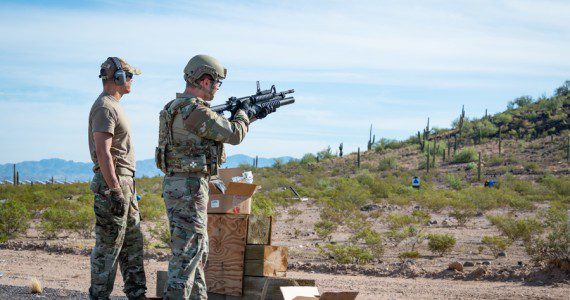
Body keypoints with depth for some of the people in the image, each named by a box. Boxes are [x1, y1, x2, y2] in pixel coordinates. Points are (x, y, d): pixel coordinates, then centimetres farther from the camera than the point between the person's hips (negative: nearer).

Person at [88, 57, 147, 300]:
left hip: (124, 182, 10)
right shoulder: (105, 108, -15)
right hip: (112, 183, -10)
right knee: (108, 246, -4)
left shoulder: (114, 106, 18)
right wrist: (115, 191, -25)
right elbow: (103, 152, -22)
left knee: (132, 243, 13)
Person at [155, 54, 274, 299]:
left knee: (198, 250, 18)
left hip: (176, 185, 10)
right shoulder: (196, 111, -19)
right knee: (187, 251, -7)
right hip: (189, 188, -10)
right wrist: (244, 113, 7)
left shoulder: (177, 108, 14)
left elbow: (221, 128, 24)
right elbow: (234, 134, -13)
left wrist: (253, 114, 24)